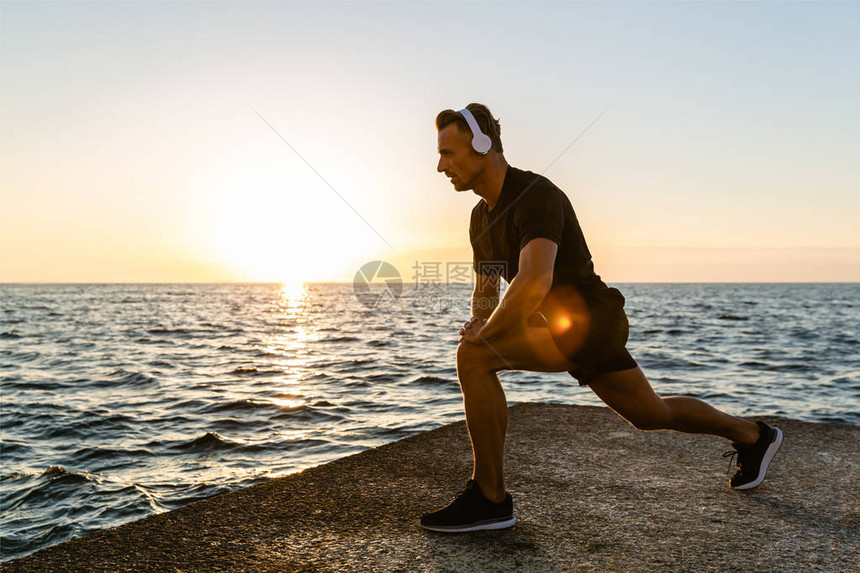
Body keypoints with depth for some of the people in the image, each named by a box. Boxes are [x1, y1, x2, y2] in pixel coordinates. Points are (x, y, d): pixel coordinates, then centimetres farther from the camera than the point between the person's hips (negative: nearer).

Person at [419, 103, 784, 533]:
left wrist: (482, 335, -23)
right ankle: (753, 436, 45)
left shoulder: (535, 194, -22)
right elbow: (485, 292, 17)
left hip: (588, 322, -10)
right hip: (560, 327, 10)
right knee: (651, 414, 23)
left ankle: (489, 498, -12)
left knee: (472, 357, -22)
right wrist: (477, 324, -5)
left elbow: (533, 283, -36)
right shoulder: (481, 217, 7)